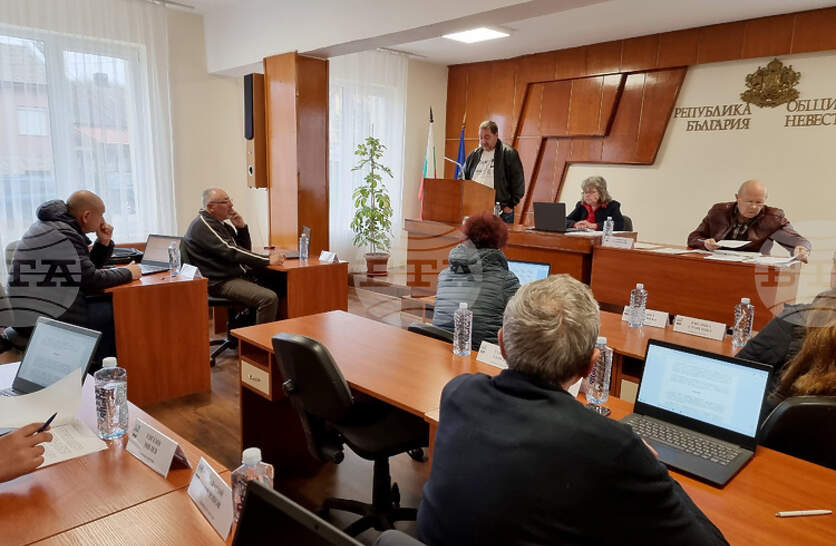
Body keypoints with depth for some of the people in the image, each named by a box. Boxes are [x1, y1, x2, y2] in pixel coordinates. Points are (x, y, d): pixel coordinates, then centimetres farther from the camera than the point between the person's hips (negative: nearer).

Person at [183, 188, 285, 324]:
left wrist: (241, 227, 2)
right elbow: (231, 252, -21)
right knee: (269, 298, -27)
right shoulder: (203, 225, -12)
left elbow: (245, 248, 20)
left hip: (238, 275, 10)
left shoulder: (221, 223, 17)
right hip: (220, 282, -9)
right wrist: (268, 260, -21)